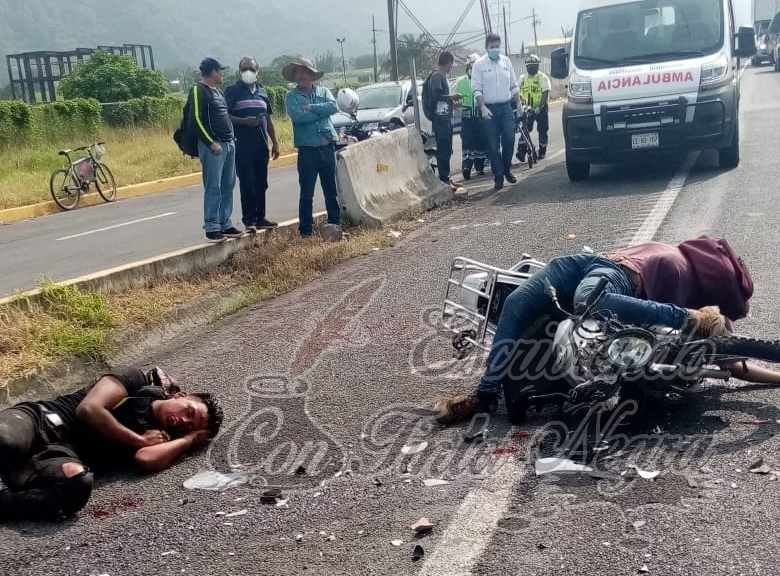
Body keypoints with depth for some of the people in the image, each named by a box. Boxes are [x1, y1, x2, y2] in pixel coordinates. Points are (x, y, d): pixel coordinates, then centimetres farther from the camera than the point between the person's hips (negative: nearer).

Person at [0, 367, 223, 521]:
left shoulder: (159, 438, 13)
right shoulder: (138, 381, 8)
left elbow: (147, 459, -13)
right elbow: (89, 409, -6)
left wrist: (192, 438, 2)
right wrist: (139, 440, 1)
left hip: (65, 454, 2)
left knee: (78, 482, -38)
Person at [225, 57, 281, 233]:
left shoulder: (262, 92, 17)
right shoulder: (232, 91, 1)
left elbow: (268, 119, 20)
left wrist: (274, 142, 17)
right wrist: (243, 121, -20)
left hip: (262, 145, 5)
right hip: (242, 146, -5)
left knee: (261, 184, 8)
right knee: (246, 184, -5)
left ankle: (260, 218, 16)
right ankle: (249, 220, -1)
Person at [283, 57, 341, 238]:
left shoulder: (323, 91, 12)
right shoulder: (292, 96, 4)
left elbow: (334, 106, -7)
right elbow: (297, 116, -14)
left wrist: (311, 108, -12)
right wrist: (322, 111, -7)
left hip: (327, 146, 3)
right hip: (307, 148, -3)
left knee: (331, 189, 10)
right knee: (306, 192, -1)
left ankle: (335, 222, 21)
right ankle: (306, 229, 5)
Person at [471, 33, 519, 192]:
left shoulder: (506, 61, 10)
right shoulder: (479, 64, -1)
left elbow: (514, 85, 14)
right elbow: (476, 89, -5)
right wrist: (483, 108, -15)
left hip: (506, 107, 3)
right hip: (489, 108, -3)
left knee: (509, 140, -1)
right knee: (493, 145, -1)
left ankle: (507, 170, 19)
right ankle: (498, 176, 4)